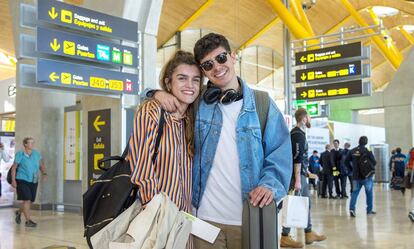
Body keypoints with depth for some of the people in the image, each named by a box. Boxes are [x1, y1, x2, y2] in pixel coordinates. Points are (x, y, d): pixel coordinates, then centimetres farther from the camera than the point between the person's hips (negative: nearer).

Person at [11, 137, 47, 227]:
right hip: (22, 180, -5)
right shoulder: (20, 154, -7)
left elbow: (41, 165, 11)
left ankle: (19, 212, 40)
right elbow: (14, 167, -4)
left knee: (30, 201, 11)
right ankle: (28, 221, -4)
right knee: (27, 200, -13)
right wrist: (13, 180, -10)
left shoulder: (36, 153, 5)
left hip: (33, 181, 5)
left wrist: (44, 173, -7)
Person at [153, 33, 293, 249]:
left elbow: (280, 152, 1)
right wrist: (159, 94, -2)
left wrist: (270, 184, -16)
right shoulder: (198, 103, 7)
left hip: (249, 218, -1)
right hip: (205, 217, 1)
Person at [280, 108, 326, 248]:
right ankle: (285, 237, -1)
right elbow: (297, 159, -21)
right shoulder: (298, 134, -15)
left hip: (301, 174, 10)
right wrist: (297, 180, -24)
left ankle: (309, 234, 24)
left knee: (306, 204, 15)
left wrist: (307, 173, 24)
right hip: (298, 175, -10)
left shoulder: (297, 133, 16)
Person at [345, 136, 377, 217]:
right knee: (369, 192, 13)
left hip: (356, 175, 3)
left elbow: (346, 161, 4)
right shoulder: (367, 151, -13)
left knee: (355, 192, 7)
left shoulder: (352, 151, 1)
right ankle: (369, 210, 19)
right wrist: (371, 167, 10)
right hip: (367, 175, -3)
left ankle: (352, 208, -9)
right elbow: (374, 162, -12)